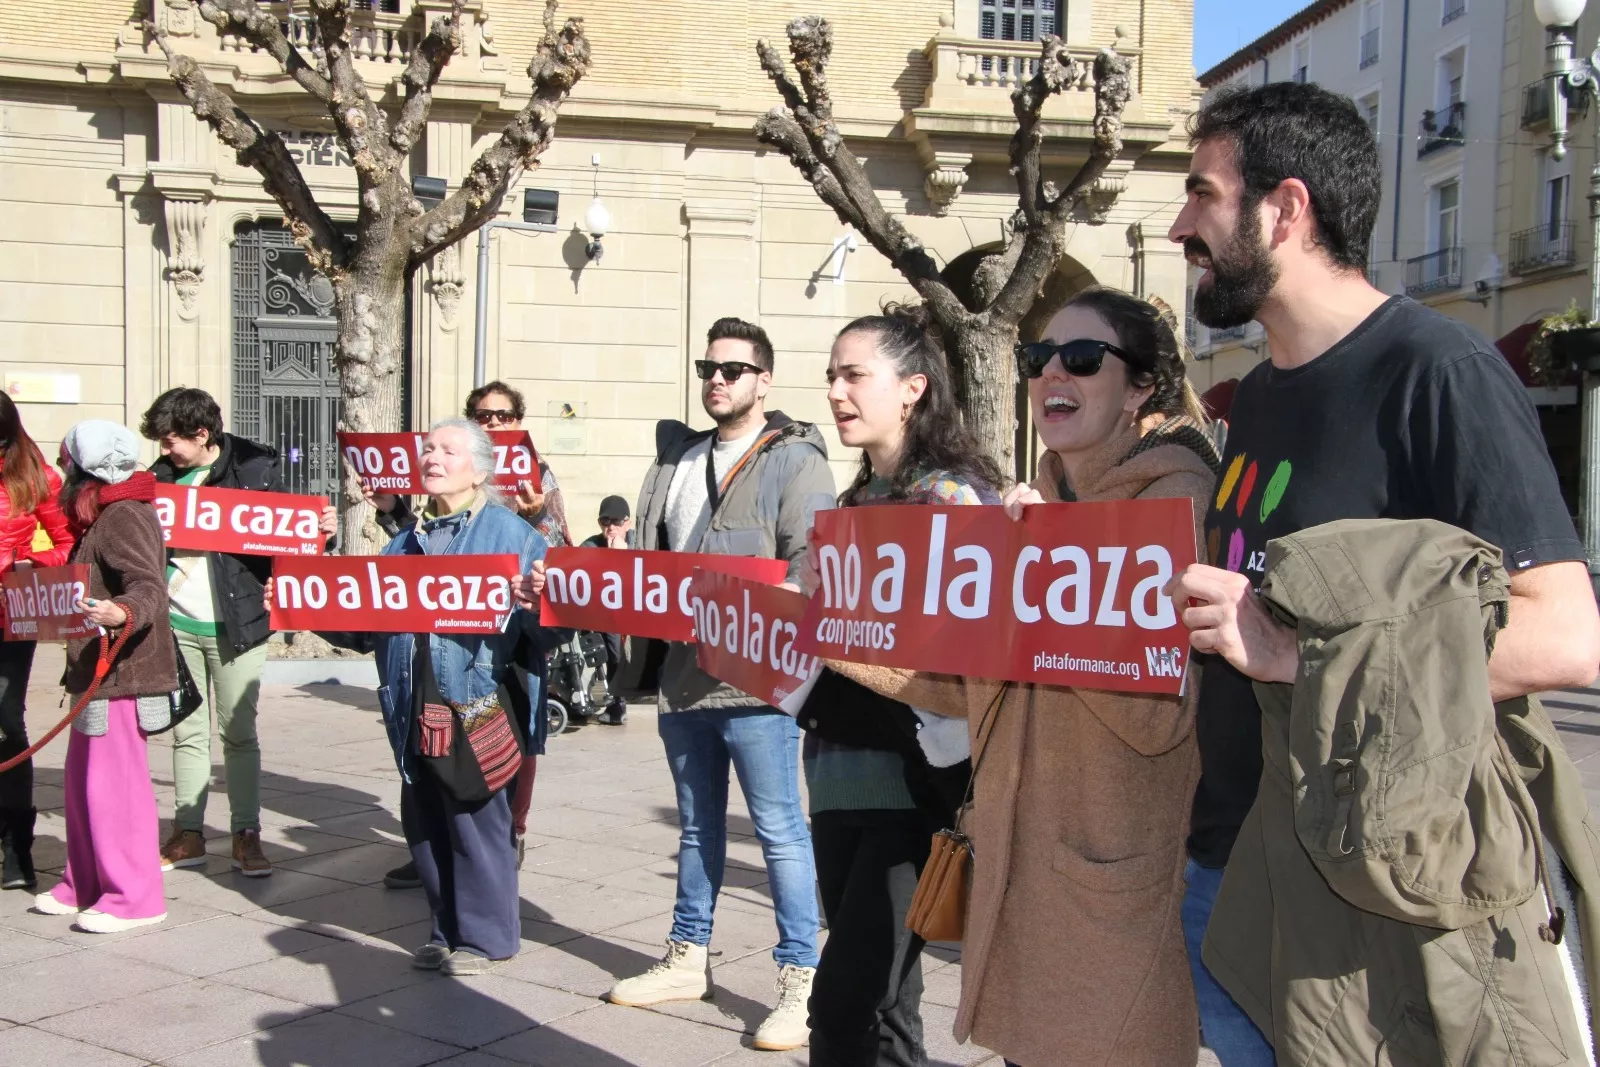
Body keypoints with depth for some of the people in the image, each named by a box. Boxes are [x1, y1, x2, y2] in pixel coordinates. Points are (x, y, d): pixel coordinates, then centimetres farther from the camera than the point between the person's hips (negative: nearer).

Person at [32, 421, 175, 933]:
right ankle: (84, 884, 27)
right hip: (97, 674, 11)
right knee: (82, 779, 16)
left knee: (113, 783, -7)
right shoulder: (102, 516, 17)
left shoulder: (124, 516, -15)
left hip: (122, 674, -11)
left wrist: (124, 613, -47)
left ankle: (134, 896, 0)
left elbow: (149, 587, -28)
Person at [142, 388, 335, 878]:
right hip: (176, 624, 4)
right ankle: (188, 834, 21)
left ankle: (246, 836, 11)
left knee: (239, 732, 4)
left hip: (233, 625, -4)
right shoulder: (162, 475, 6)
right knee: (187, 732, 12)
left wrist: (318, 529, -20)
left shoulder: (255, 468, -5)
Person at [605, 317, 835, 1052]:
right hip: (682, 674, 7)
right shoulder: (679, 458, 16)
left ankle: (800, 979, 9)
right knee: (697, 826, 19)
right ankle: (687, 961, 31)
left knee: (780, 832, 0)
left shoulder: (794, 463, -6)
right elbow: (651, 557, 22)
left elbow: (812, 574, -15)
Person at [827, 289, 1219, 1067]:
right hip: (1017, 864, 7)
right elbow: (973, 686, 15)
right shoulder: (1037, 506, 12)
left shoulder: (1179, 500, -12)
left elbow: (1158, 713, -23)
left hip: (1114, 884, -7)